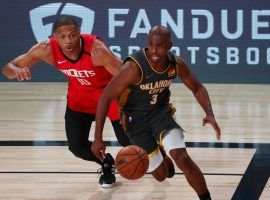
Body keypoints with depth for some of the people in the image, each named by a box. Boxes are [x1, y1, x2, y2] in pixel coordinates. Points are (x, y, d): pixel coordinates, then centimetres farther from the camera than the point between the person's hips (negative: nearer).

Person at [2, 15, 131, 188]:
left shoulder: (96, 49, -38)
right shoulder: (47, 49, -27)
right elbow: (8, 68, -19)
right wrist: (17, 71, -44)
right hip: (79, 98, 3)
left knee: (129, 142, -1)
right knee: (77, 146, -8)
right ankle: (107, 164, 27)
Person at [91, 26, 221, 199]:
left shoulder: (177, 64, -15)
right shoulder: (134, 67, -30)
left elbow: (198, 88, 3)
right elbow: (106, 97, -24)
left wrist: (209, 114, -16)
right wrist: (98, 138, -28)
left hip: (161, 111, 2)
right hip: (136, 118, -2)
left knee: (182, 158, -21)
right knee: (160, 174, 3)